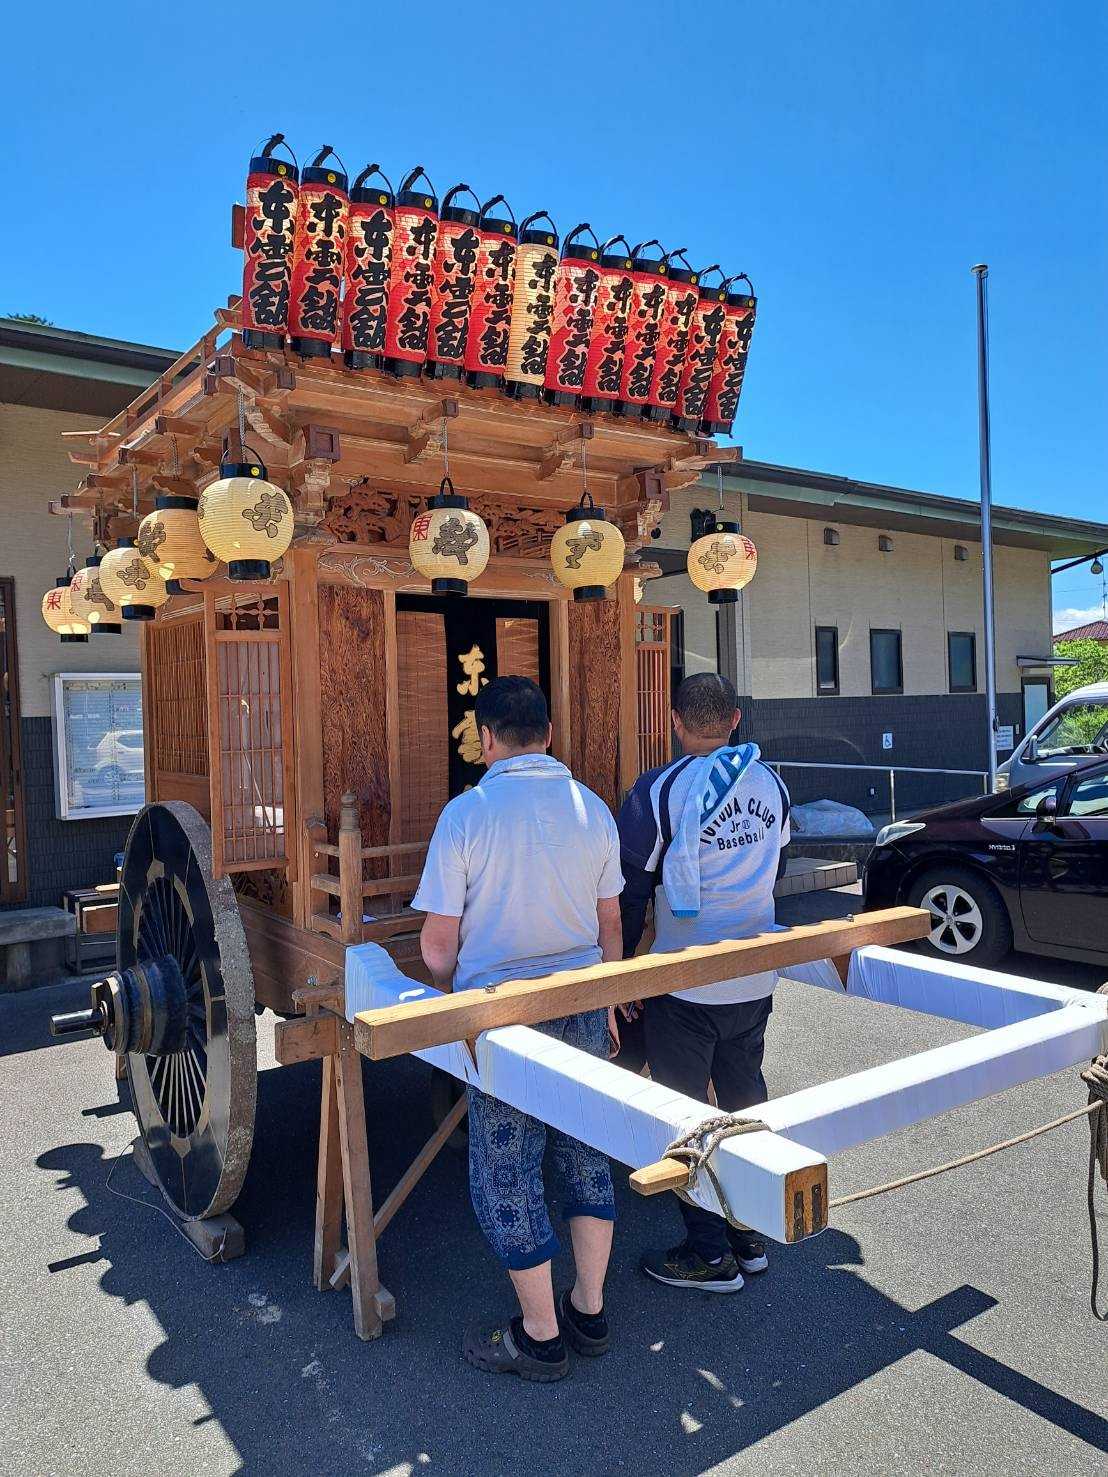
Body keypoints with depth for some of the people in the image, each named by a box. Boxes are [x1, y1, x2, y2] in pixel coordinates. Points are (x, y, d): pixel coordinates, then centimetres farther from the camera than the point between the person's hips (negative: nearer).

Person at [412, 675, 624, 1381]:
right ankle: (589, 1311, 33)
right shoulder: (593, 808, 0)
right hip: (582, 1008, 5)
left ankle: (540, 1336, 23)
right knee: (587, 1157, 19)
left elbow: (437, 945, -10)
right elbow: (611, 927, 9)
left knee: (507, 1177, 10)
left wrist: (457, 991, 11)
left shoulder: (467, 813, -14)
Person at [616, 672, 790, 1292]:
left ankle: (710, 1254, 19)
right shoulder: (771, 784, 2)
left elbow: (631, 891, -10)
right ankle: (750, 1237, 32)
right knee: (746, 1100, 19)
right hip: (756, 981, 6)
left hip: (686, 984, -6)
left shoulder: (659, 791, -15)